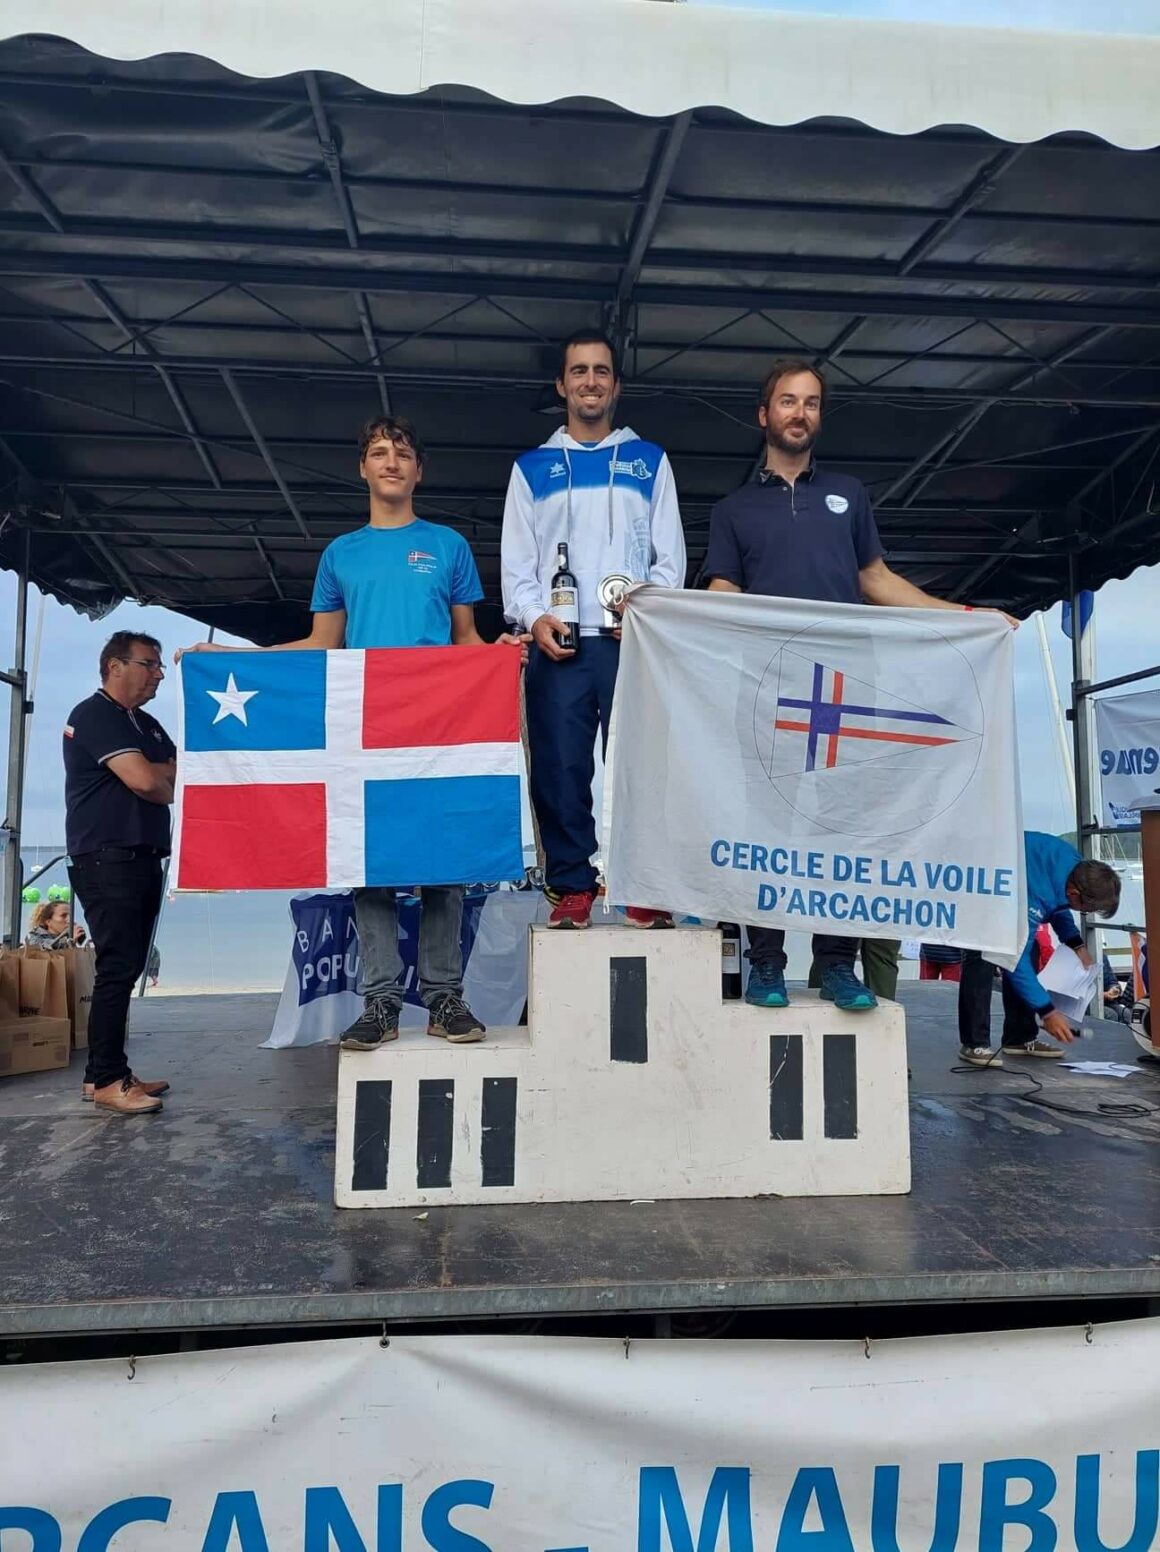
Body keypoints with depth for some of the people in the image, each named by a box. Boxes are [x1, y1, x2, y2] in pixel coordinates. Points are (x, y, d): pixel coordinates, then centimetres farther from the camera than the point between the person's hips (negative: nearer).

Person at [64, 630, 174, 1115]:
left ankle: (107, 1071, 14)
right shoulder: (94, 715, -8)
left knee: (127, 968, 9)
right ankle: (105, 1080, -6)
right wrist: (171, 781, 2)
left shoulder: (146, 724, 20)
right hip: (107, 861, -9)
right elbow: (146, 782, -18)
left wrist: (155, 774, -6)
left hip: (143, 859, 9)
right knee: (118, 968, -11)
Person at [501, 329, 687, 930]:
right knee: (560, 769, -4)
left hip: (634, 642, 0)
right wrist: (534, 617, -7)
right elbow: (515, 562, 12)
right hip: (557, 645, 1)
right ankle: (571, 888, 2)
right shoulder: (531, 468, 19)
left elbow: (670, 554, 12)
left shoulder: (649, 461, 19)